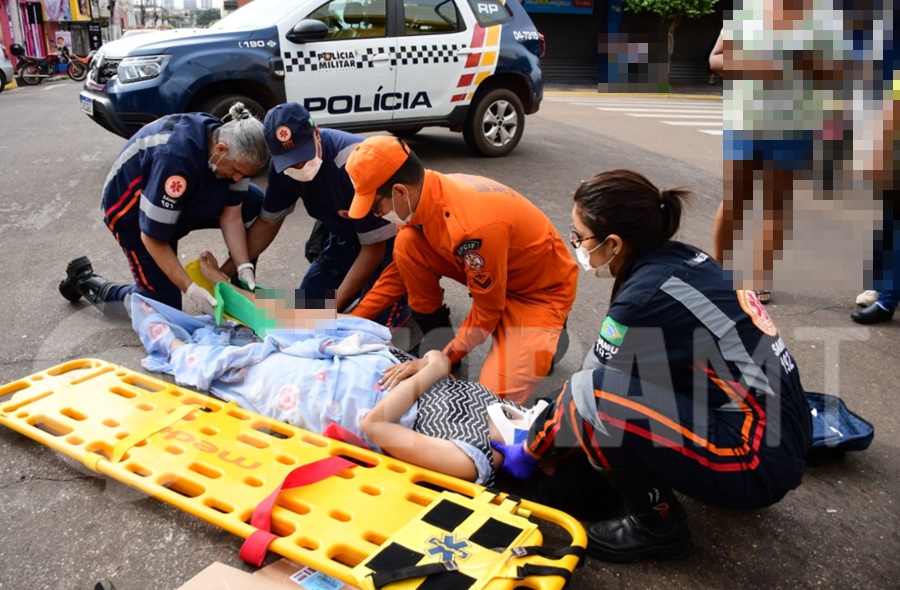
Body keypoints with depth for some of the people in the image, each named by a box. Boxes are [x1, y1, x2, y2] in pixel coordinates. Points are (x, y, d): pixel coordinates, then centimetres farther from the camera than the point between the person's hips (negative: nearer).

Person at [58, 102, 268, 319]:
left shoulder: (234, 146, -20)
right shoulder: (175, 160, -41)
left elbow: (231, 215, -14)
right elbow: (153, 238, -33)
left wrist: (244, 268, -25)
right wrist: (191, 289, -33)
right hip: (132, 209, -6)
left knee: (254, 202, -12)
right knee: (164, 305, -7)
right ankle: (85, 281, 14)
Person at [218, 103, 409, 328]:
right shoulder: (283, 166, -14)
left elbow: (374, 248, -26)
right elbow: (268, 223, 2)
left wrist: (334, 307, -24)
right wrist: (224, 272, -2)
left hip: (388, 239, -6)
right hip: (346, 236, 7)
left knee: (374, 319, -18)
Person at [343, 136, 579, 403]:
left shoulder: (471, 227, -38)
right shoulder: (428, 195, -13)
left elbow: (486, 311, -23)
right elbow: (404, 266, 4)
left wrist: (448, 356, -12)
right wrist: (356, 318, 2)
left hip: (542, 287, -7)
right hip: (487, 273, 7)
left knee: (496, 393, -21)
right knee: (406, 245, -16)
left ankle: (546, 336, 8)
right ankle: (439, 338, 2)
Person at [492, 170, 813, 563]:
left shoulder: (645, 298, -20)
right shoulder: (679, 261, 3)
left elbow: (588, 390, -8)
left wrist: (530, 452, 9)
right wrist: (552, 427, 22)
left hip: (759, 461, -9)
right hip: (780, 431, 9)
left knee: (593, 395, -19)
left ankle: (657, 526, 2)